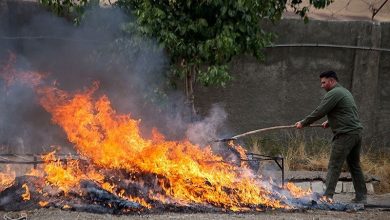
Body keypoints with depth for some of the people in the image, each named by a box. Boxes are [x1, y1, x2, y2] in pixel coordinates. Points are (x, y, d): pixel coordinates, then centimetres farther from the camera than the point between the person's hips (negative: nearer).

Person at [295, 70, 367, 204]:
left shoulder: (333, 94, -9)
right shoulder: (344, 91, 21)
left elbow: (319, 112, -12)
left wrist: (303, 123, -3)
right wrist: (330, 122, 26)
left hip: (345, 134, -10)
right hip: (357, 132, 10)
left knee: (334, 166, -8)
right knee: (355, 166, 15)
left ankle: (327, 196, -10)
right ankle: (361, 196, 18)